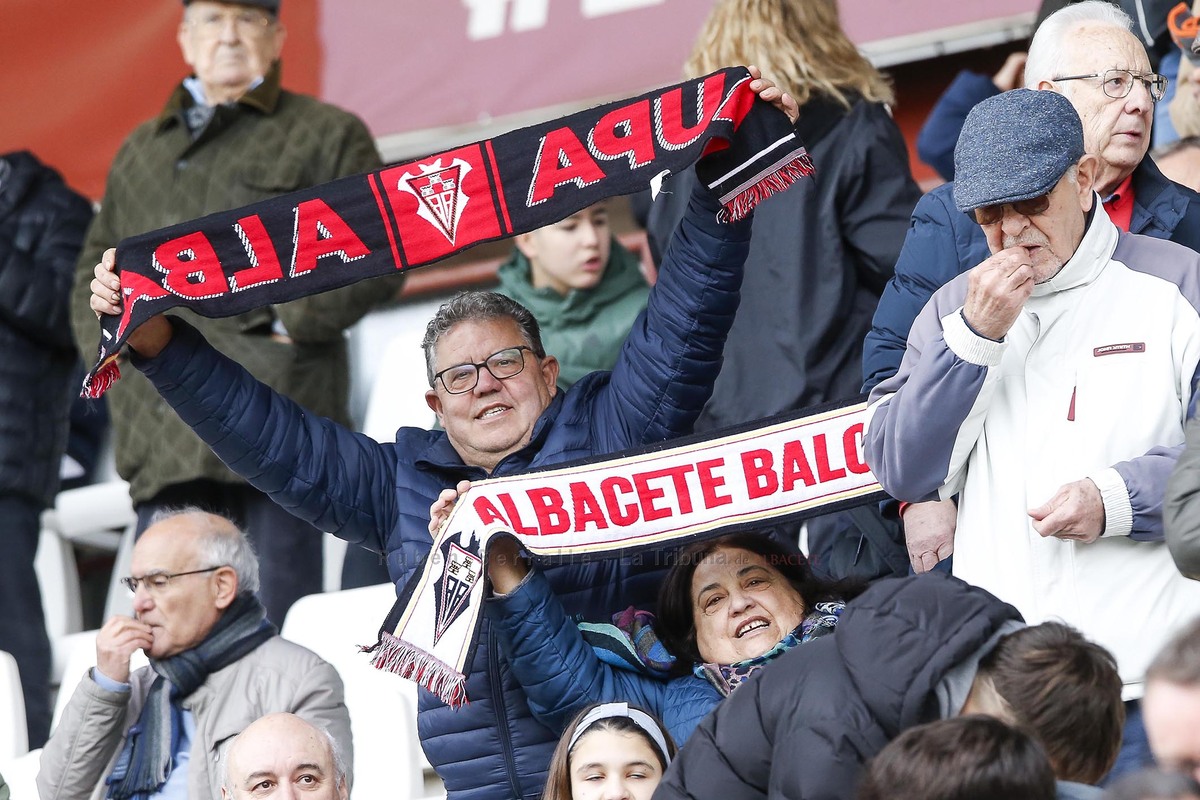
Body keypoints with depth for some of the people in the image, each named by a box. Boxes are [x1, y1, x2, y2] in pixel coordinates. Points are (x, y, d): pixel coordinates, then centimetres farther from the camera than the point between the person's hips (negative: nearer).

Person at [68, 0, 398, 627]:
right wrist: (106, 350, 12)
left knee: (279, 621, -7)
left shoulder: (329, 136, 9)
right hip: (165, 430, 5)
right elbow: (95, 269, 29)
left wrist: (291, 320, -10)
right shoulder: (141, 150, 24)